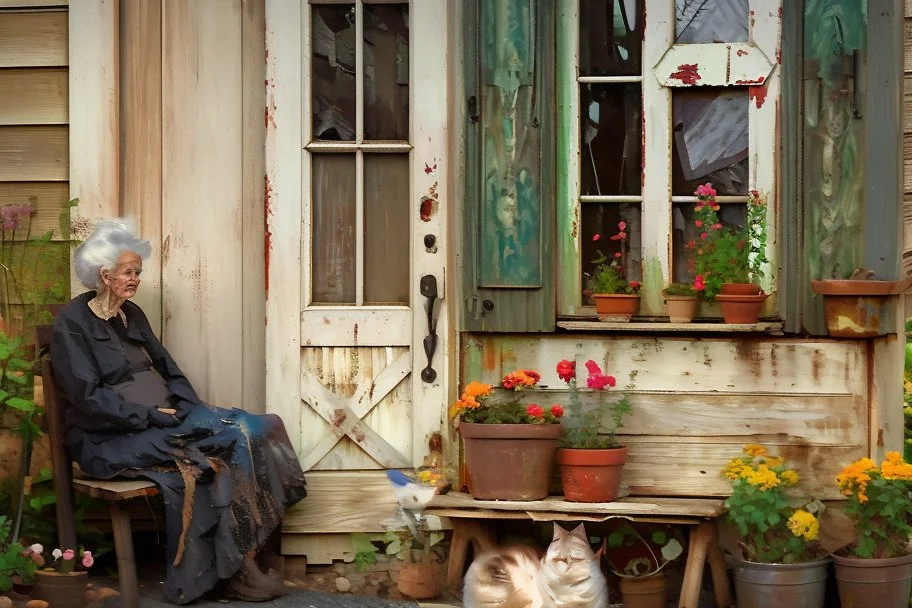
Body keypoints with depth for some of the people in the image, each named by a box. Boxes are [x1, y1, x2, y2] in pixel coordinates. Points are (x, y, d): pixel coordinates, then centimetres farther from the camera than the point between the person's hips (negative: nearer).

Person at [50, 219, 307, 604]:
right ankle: (232, 567, -21)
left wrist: (187, 408, -1)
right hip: (111, 441, -8)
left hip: (160, 421, 8)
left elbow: (168, 370, 18)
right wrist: (150, 416, -19)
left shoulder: (132, 315, 17)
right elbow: (89, 398, -15)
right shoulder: (72, 323, -6)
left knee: (249, 429, -18)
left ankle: (237, 563, -22)